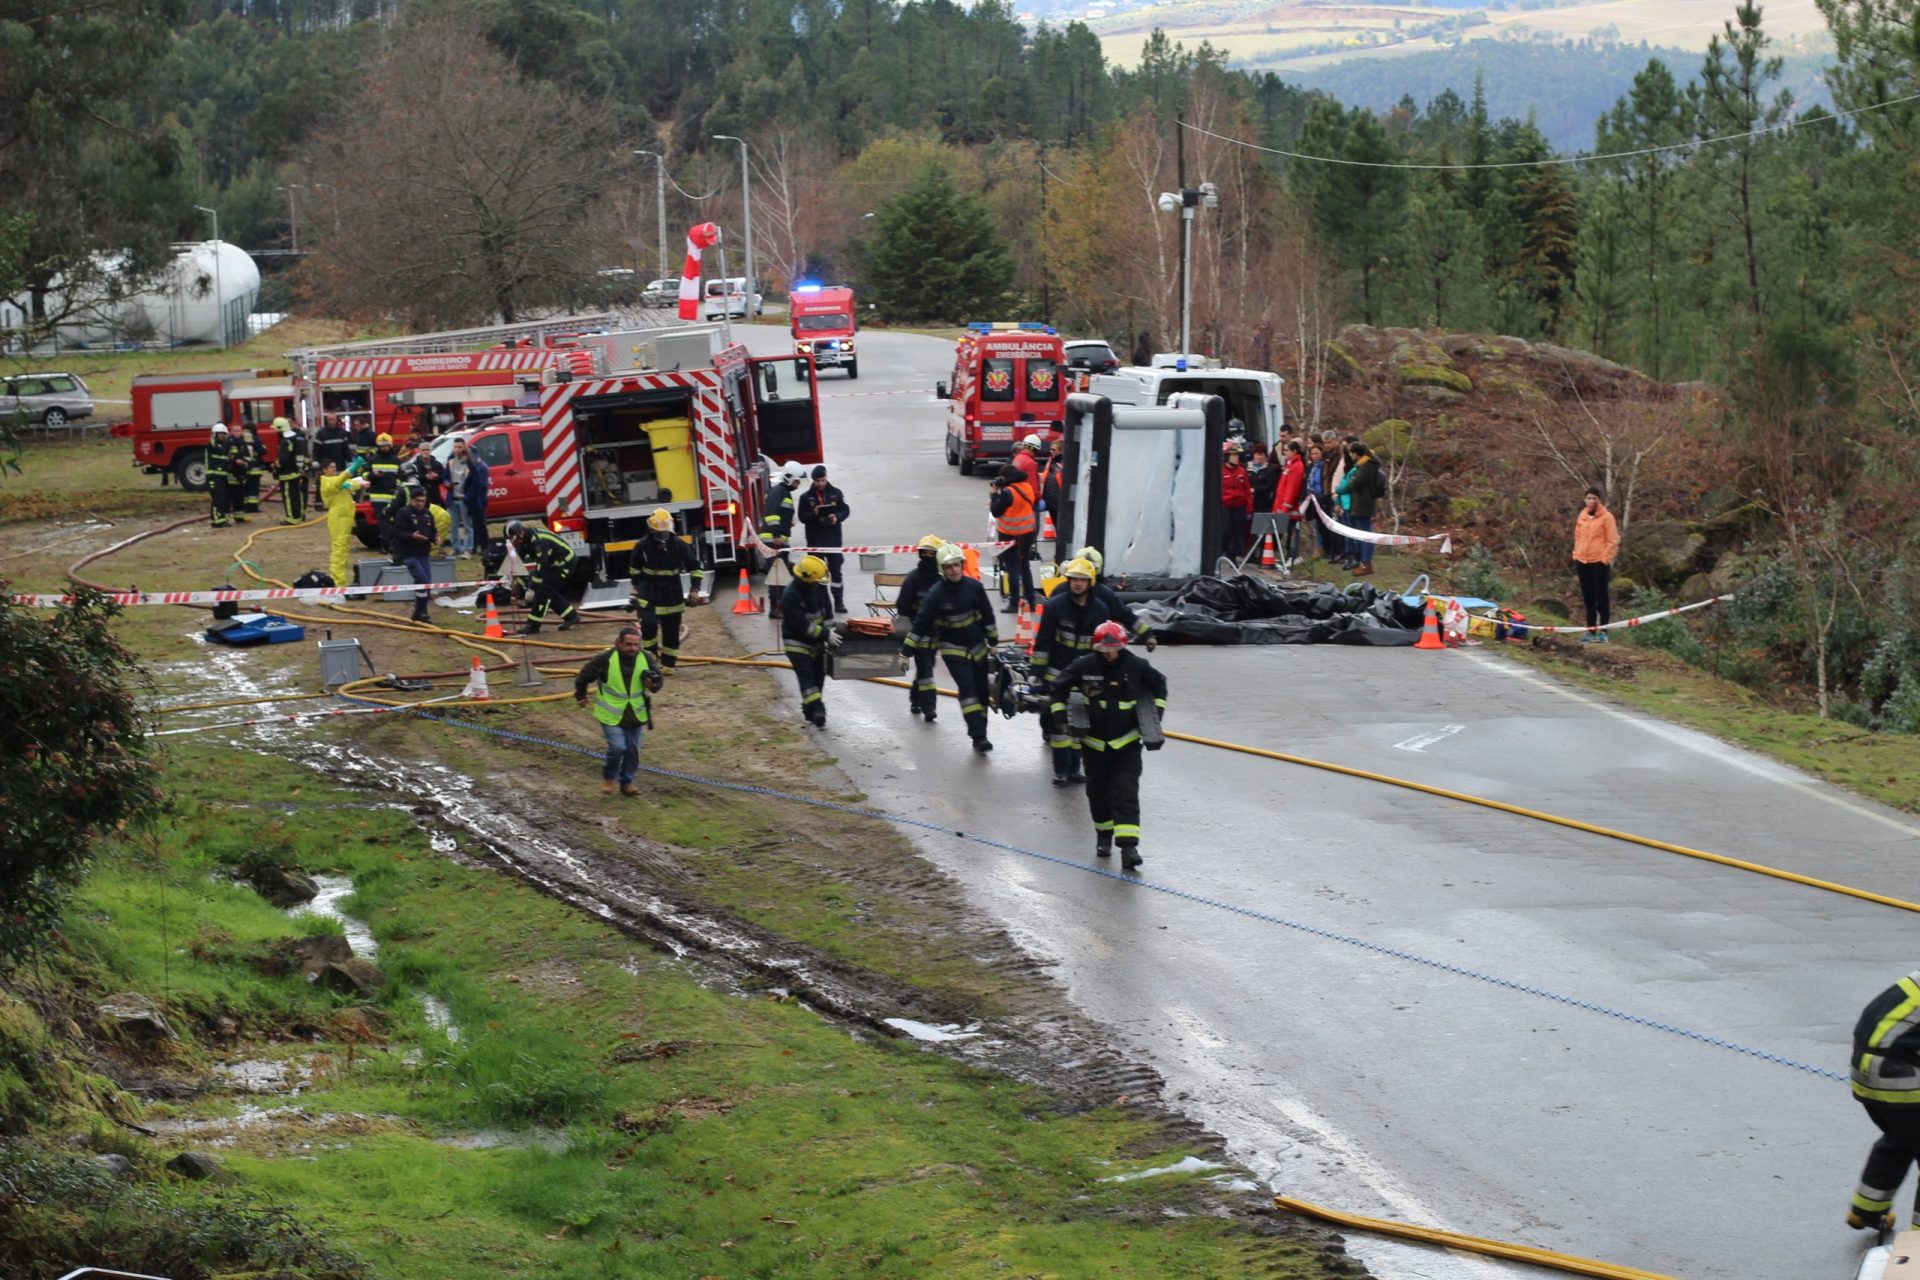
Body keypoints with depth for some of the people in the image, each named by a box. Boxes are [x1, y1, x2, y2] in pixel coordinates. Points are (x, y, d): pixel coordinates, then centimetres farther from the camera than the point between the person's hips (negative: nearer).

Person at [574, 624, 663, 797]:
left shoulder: (645, 659, -6)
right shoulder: (605, 659, -17)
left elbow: (657, 683, 7)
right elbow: (584, 676, -2)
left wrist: (653, 684, -17)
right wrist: (581, 696, 10)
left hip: (635, 715, 4)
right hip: (611, 715, -4)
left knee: (633, 751, 9)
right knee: (617, 747, -13)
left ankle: (627, 782, 28)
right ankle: (608, 778, 13)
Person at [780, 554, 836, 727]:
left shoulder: (818, 588, -3)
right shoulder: (790, 596, -26)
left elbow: (827, 610, 7)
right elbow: (802, 625, -27)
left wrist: (829, 632, -7)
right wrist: (826, 635, -25)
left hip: (816, 641, 7)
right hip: (796, 643, -7)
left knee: (818, 676, 10)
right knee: (806, 677, -16)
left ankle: (809, 710, 23)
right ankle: (817, 711, -25)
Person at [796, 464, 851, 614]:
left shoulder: (836, 493, 4)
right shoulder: (806, 497, 1)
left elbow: (845, 510, 5)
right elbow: (802, 517, -2)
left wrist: (837, 517, -15)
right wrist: (814, 514, -21)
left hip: (834, 539, 1)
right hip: (815, 540, -1)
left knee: (836, 570, 3)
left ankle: (839, 601, 7)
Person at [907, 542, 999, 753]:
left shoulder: (974, 587, -7)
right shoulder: (936, 594, -17)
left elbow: (987, 616, 6)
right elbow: (920, 623, -14)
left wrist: (993, 641, 12)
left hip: (977, 647, 4)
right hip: (953, 648, -4)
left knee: (981, 691, 7)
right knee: (966, 687, -19)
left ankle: (980, 736, 19)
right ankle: (979, 737, -24)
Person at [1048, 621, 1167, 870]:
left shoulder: (1137, 666, -9)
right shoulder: (1083, 667, -11)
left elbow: (1159, 683, 11)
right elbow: (1059, 687, 4)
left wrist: (1157, 710, 5)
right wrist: (1060, 713, -4)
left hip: (1127, 743, -1)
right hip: (1094, 743, 1)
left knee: (1126, 792, -11)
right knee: (1098, 791, 12)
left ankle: (1129, 846, -18)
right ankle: (1104, 835, 35)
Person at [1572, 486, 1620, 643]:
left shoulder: (1606, 517, -5)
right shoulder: (1581, 517, 11)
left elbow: (1613, 541, -6)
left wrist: (1606, 559, -11)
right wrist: (1576, 556, 12)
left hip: (1599, 562, -6)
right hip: (1583, 562, 6)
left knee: (1602, 598, -3)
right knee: (1588, 599, 8)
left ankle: (1603, 632, -2)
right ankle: (1590, 631, 13)